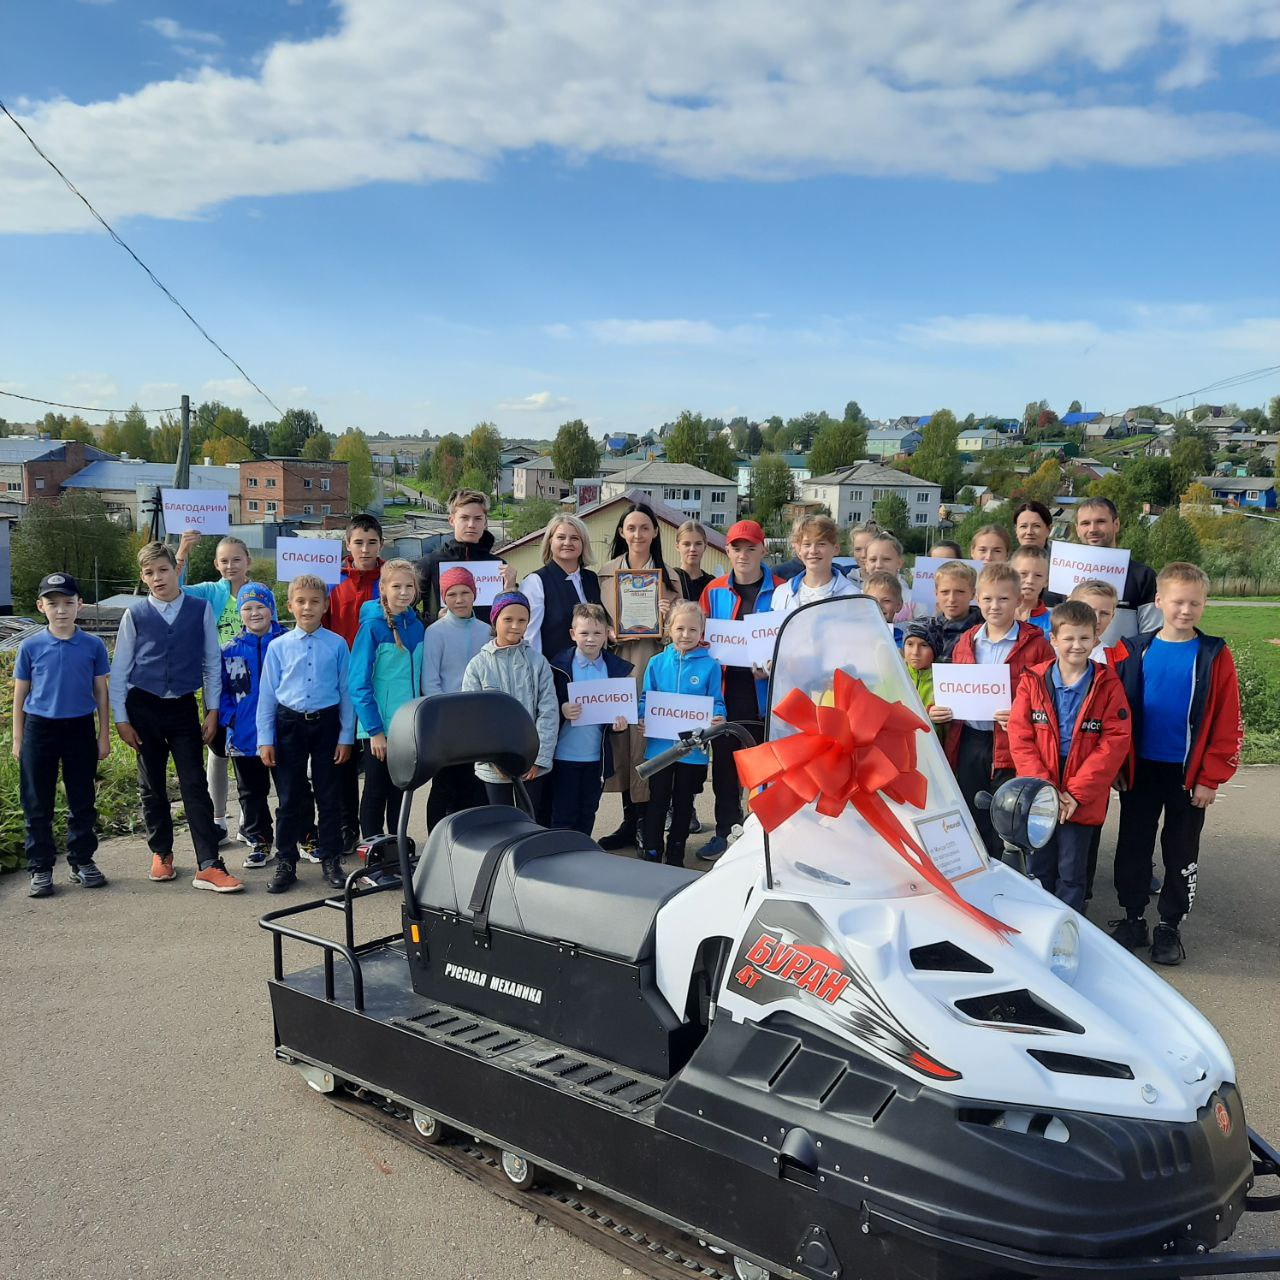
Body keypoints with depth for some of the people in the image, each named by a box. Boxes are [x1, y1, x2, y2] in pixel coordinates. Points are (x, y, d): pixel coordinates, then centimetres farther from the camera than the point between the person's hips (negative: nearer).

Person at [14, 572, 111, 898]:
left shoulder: (93, 646, -1)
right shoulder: (31, 647, -2)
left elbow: (101, 693, 5)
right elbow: (19, 696, 4)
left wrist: (104, 736, 4)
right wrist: (18, 740, 3)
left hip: (80, 728, 1)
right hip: (39, 728, 0)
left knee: (82, 801, 9)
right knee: (37, 804, 5)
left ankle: (82, 861, 22)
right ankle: (40, 868, 14)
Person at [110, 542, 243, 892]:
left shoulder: (201, 609, -2)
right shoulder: (135, 615, -1)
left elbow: (212, 661, 4)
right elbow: (119, 669, 3)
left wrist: (213, 709, 1)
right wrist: (121, 719, 0)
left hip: (183, 707, -1)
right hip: (143, 706, 1)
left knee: (195, 786, -4)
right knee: (151, 786, 11)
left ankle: (208, 866, -5)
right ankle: (161, 853, 27)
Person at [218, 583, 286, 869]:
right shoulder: (229, 651, 3)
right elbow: (221, 691, 7)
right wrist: (229, 720, -5)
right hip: (245, 736, 3)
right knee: (251, 792, 13)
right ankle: (259, 841, 25)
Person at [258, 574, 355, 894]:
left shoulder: (337, 645, -1)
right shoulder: (278, 647, 1)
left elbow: (346, 691, 2)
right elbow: (267, 695, 4)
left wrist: (346, 736, 0)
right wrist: (265, 740, 1)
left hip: (326, 723, 0)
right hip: (289, 724, 0)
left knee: (329, 796, 6)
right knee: (290, 798, 7)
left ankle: (331, 861, 18)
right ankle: (285, 863, 18)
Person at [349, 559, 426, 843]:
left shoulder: (417, 626, 6)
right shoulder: (372, 626, -10)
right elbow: (359, 684, -12)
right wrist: (375, 730, -16)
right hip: (379, 727, -5)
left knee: (402, 790, 13)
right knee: (376, 791, 6)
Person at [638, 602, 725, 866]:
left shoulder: (709, 665, -3)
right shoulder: (657, 663, 2)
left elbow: (716, 702, -1)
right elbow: (645, 699, 6)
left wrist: (718, 718, -22)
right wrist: (642, 718, -13)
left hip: (693, 750, 0)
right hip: (659, 745, 0)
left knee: (683, 804, 14)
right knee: (657, 802, 6)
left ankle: (675, 856, 28)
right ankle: (651, 854, 16)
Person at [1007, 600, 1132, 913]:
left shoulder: (1108, 685, -4)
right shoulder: (1032, 681, 0)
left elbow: (1115, 742, -9)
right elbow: (1020, 737, -4)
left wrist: (1077, 792, -14)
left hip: (1083, 800, -1)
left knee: (1072, 872, 8)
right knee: (1039, 868, 13)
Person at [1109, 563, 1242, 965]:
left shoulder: (1214, 656, -8)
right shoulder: (1135, 651, -2)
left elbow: (1227, 725, -8)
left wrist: (1210, 778, -9)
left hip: (1188, 774, -2)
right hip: (1140, 769, 2)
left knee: (1181, 851, 11)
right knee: (1133, 844, 11)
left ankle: (1169, 925, 26)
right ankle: (1133, 918, 26)